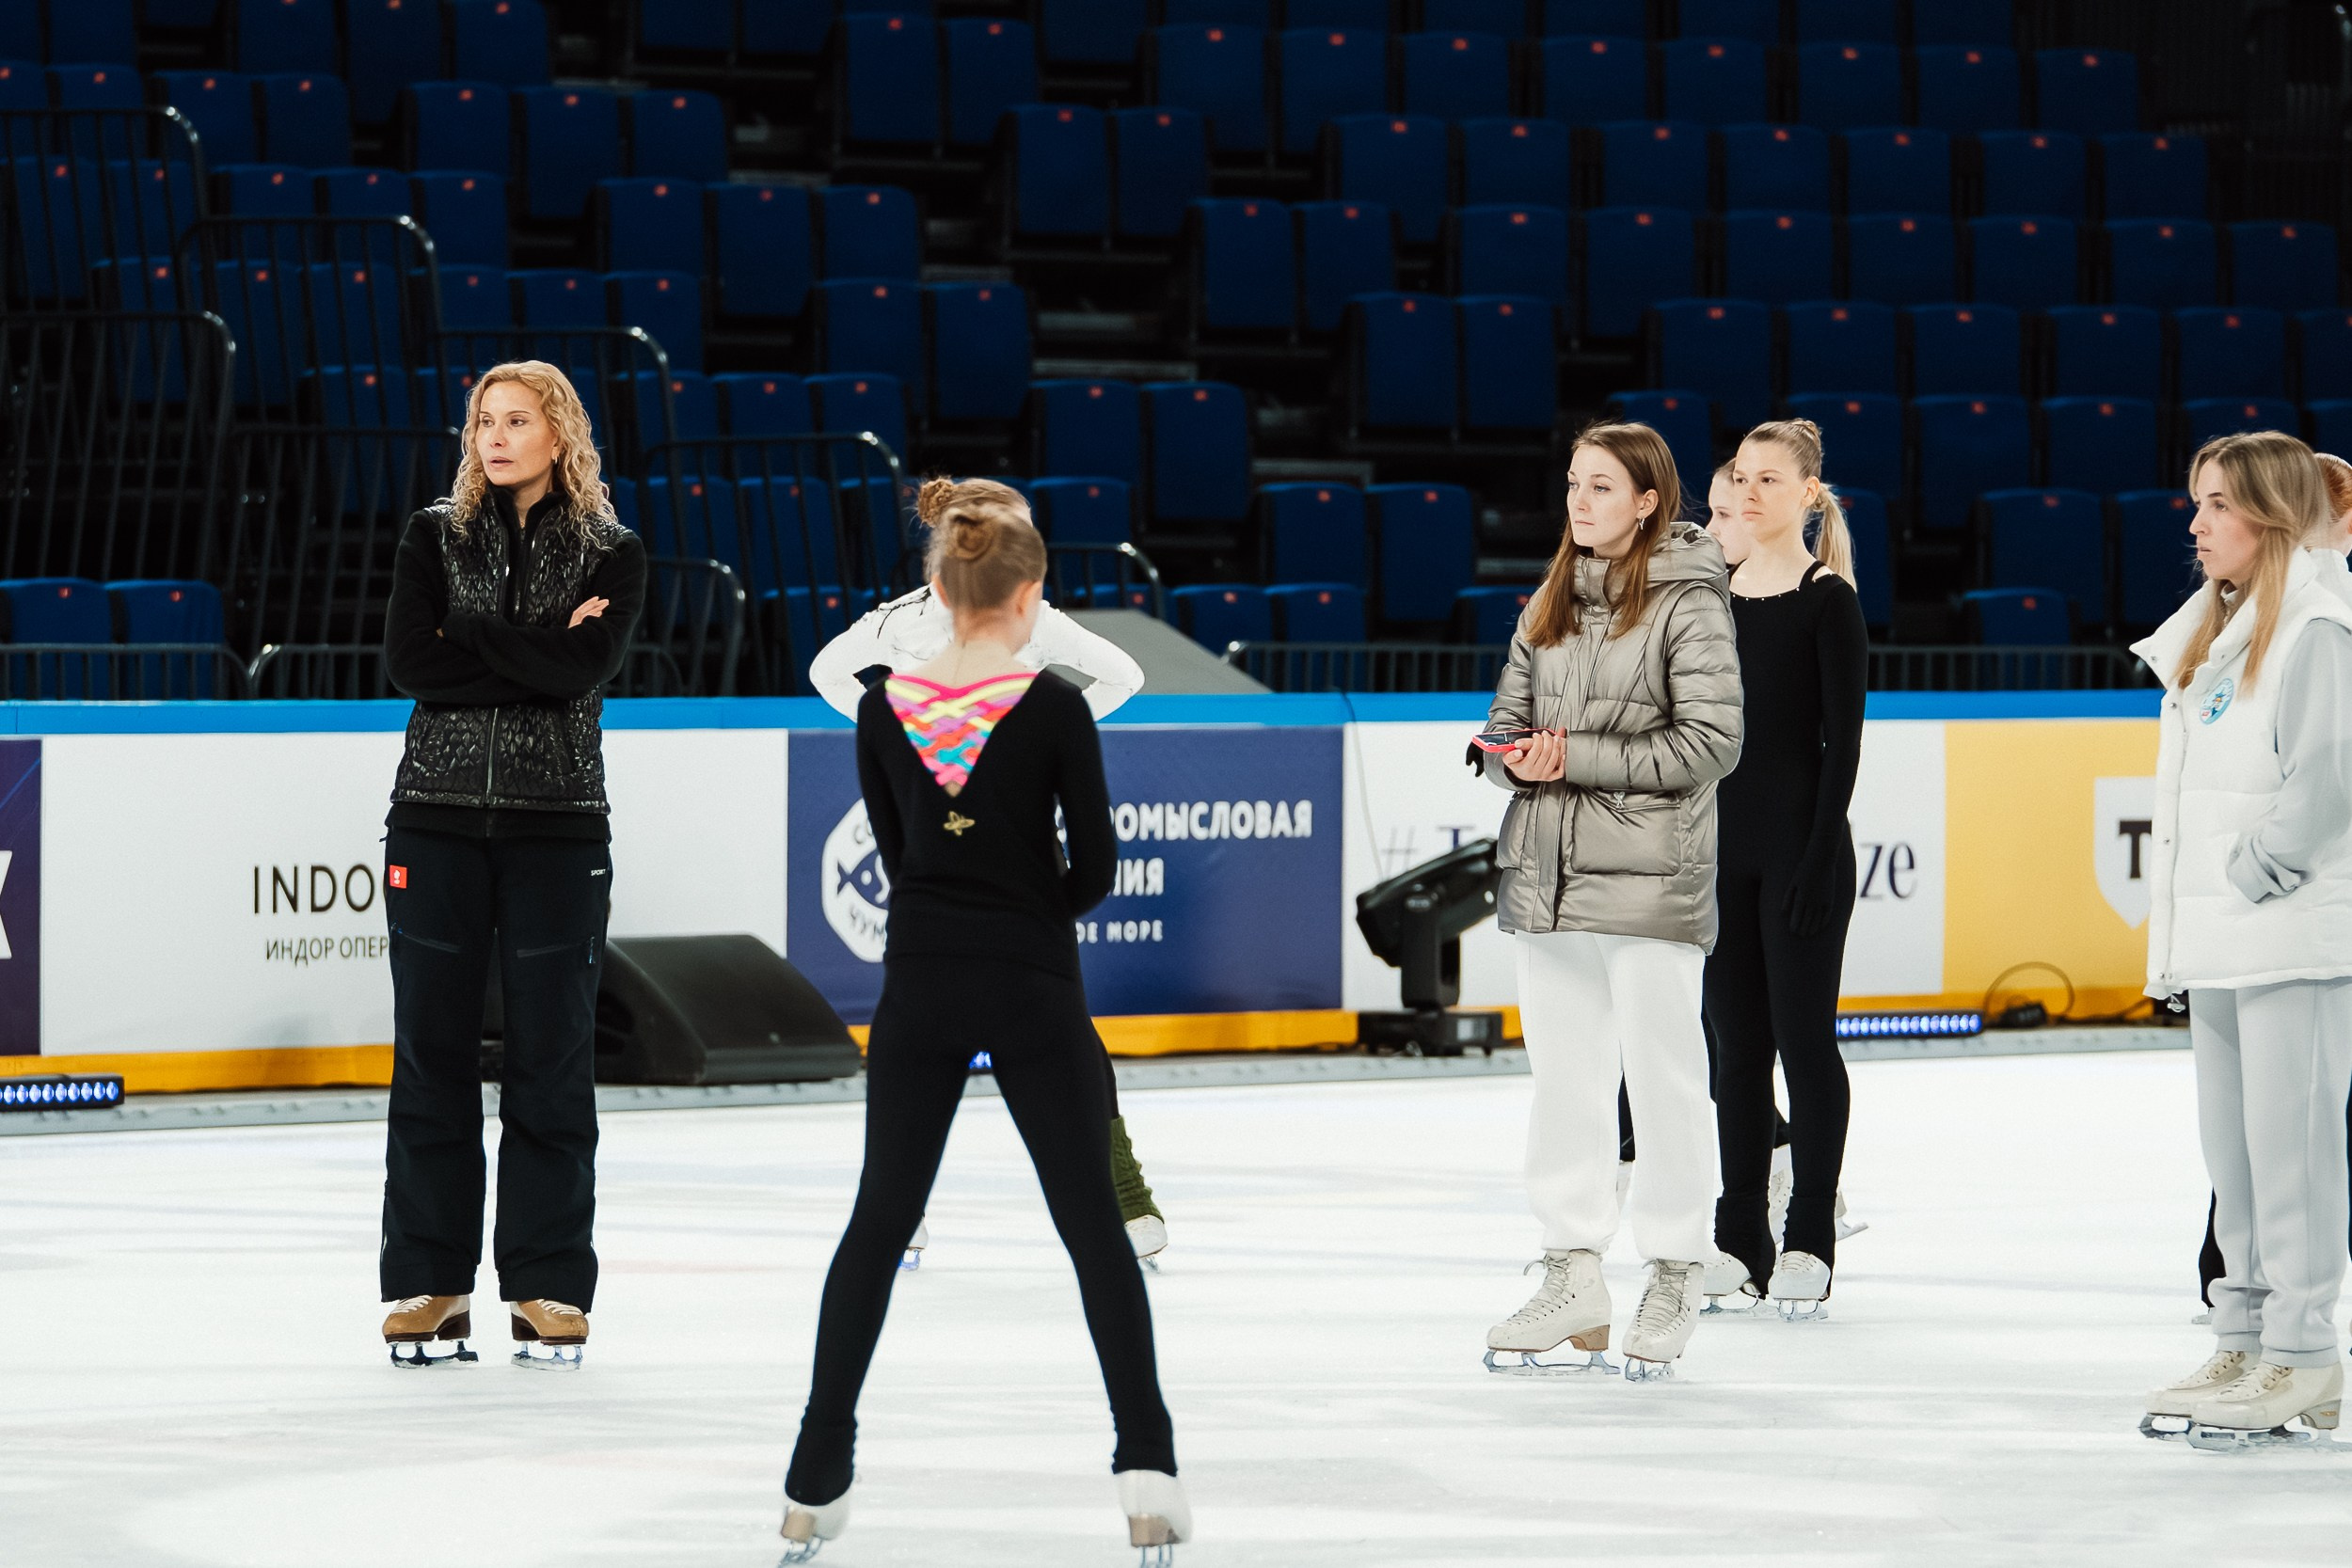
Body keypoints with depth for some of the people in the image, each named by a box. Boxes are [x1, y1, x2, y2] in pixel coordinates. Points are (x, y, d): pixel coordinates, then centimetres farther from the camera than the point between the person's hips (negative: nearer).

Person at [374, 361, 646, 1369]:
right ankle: (428, 1285, 8)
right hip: (439, 819, 1)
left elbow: (587, 669, -14)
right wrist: (534, 652, -11)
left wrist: (469, 636, -9)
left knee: (552, 1057, 1)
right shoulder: (434, 537, 7)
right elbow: (409, 664, -7)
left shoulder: (609, 554, 3)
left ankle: (549, 1287, 7)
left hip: (556, 829, -1)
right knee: (431, 1051, 2)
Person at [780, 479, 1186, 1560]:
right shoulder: (1051, 707, -12)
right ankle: (1146, 1470, 3)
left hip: (920, 983, 3)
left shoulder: (886, 708, -3)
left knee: (879, 1223, 11)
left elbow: (895, 853, 8)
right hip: (1031, 987, -2)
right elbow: (1097, 865, -7)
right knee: (1093, 1226, 8)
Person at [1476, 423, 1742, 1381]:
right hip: (1547, 870, 6)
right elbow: (1506, 719, 19)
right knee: (1562, 1075, 9)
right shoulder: (1552, 602, 14)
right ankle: (1573, 1274, 16)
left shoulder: (1689, 602, -6)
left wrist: (1579, 757, -14)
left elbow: (1708, 743, -12)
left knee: (1661, 1076, -1)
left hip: (1649, 878, -6)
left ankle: (1674, 1279, 9)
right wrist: (1519, 757, -5)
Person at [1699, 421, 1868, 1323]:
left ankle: (1809, 1245, 4)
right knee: (1737, 1046, 8)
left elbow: (1843, 742, -10)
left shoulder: (1828, 602, -7)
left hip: (1799, 843, -6)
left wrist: (1820, 858, -15)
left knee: (1803, 1038, -2)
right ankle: (1741, 1245, 13)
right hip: (1724, 842, 6)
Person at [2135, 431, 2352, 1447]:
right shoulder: (2205, 636, 17)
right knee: (2232, 1146, 12)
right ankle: (2245, 1342, 20)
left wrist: (2255, 872, -13)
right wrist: (2176, 929, 15)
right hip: (2217, 945, 9)